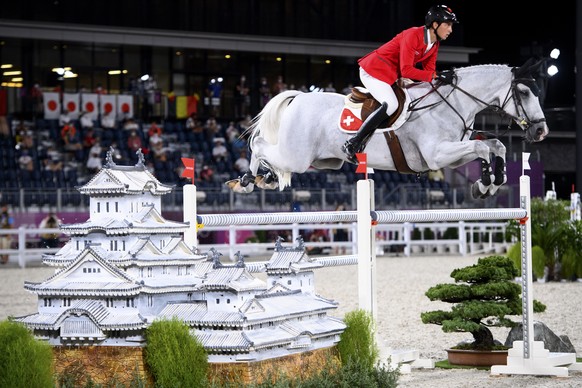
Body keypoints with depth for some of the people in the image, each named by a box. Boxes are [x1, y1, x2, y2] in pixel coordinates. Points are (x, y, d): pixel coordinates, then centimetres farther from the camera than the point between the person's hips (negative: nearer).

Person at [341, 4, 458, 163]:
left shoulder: (434, 43, 3)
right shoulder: (413, 36, -25)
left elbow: (429, 69, 3)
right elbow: (406, 71, -30)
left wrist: (442, 76, -16)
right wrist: (436, 76, -32)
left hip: (393, 76, 10)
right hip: (373, 70, -10)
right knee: (391, 104, -27)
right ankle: (352, 144, -24)